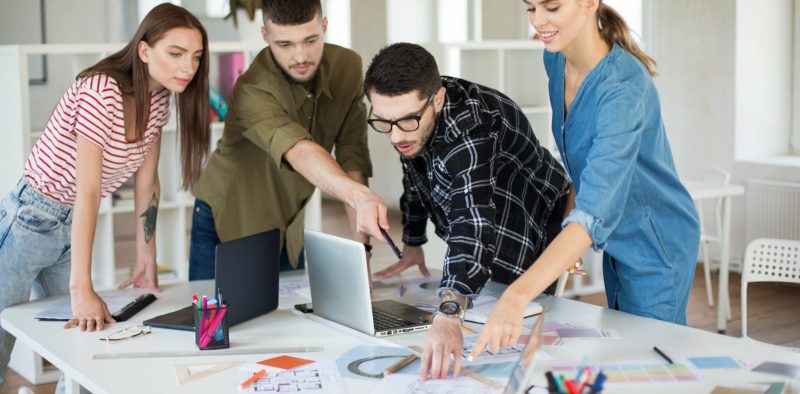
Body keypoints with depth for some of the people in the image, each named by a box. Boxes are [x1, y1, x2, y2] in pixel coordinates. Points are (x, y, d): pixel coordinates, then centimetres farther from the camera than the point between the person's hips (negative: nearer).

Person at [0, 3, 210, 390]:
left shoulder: (158, 99, -2)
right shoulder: (101, 93, -27)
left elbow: (146, 180, 4)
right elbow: (88, 192, -31)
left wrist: (146, 259, 4)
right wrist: (82, 288, -34)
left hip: (71, 229, 8)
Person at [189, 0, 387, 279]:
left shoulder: (348, 67, -14)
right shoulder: (253, 91, -31)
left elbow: (352, 155, -16)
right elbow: (301, 153, -47)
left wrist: (361, 245, -25)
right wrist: (360, 196, -66)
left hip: (289, 226, 4)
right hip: (225, 224, -4)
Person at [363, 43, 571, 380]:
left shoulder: (470, 127, -39)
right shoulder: (411, 108, -14)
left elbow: (472, 222, -55)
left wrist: (448, 315, -67)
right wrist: (412, 244, 13)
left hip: (535, 242, -7)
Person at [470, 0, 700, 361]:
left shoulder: (624, 88, -32)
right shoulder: (556, 60, -7)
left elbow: (596, 212, -41)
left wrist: (518, 295, -52)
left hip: (655, 243, -8)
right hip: (617, 241, 8)